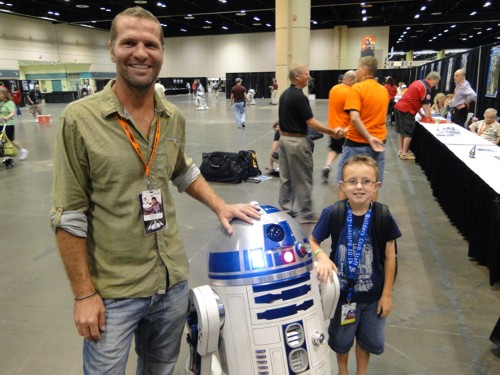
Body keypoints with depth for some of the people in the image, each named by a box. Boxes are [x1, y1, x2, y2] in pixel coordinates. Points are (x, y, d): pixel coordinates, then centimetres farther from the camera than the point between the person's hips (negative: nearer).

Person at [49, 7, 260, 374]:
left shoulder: (174, 118, 1)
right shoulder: (79, 119, -13)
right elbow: (69, 217, -12)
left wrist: (220, 205, 6)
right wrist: (84, 294, -10)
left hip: (174, 280, 5)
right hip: (113, 292, -4)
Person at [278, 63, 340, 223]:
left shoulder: (284, 94, 10)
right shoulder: (299, 96, -18)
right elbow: (311, 123, -20)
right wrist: (332, 132, -13)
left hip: (284, 139, 9)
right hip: (297, 141, -9)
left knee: (285, 178, 12)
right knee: (303, 180, 0)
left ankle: (285, 211, 19)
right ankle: (306, 215, 9)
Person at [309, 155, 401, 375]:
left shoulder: (383, 216, -15)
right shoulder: (332, 214, -17)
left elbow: (390, 257, -6)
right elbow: (312, 241, -6)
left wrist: (387, 294, -2)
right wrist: (321, 256, -27)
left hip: (373, 294, 1)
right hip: (342, 291, 0)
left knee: (369, 340, 21)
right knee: (341, 340, 21)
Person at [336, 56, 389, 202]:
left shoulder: (357, 88, -11)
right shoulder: (384, 90, 9)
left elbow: (355, 118, -24)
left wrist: (369, 138, -22)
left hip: (357, 143, -6)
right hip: (378, 143, 6)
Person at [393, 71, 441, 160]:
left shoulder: (418, 82, 18)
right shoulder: (426, 87, -10)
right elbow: (426, 105, -11)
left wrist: (421, 113, 20)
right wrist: (430, 118, -2)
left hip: (399, 106, 10)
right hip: (406, 110, -9)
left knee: (401, 130, 15)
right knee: (408, 132, -2)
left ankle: (401, 150, 23)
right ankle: (404, 153, 2)